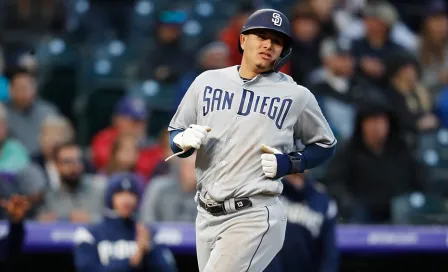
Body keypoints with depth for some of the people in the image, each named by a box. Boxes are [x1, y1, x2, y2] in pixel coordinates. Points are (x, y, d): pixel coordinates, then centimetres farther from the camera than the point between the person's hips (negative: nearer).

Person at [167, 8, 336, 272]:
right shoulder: (208, 82, 8)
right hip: (207, 217, 5)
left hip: (255, 218, -5)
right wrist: (184, 141, -9)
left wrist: (288, 164, -7)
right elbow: (175, 134, 14)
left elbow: (325, 146, 11)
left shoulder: (297, 96, 0)